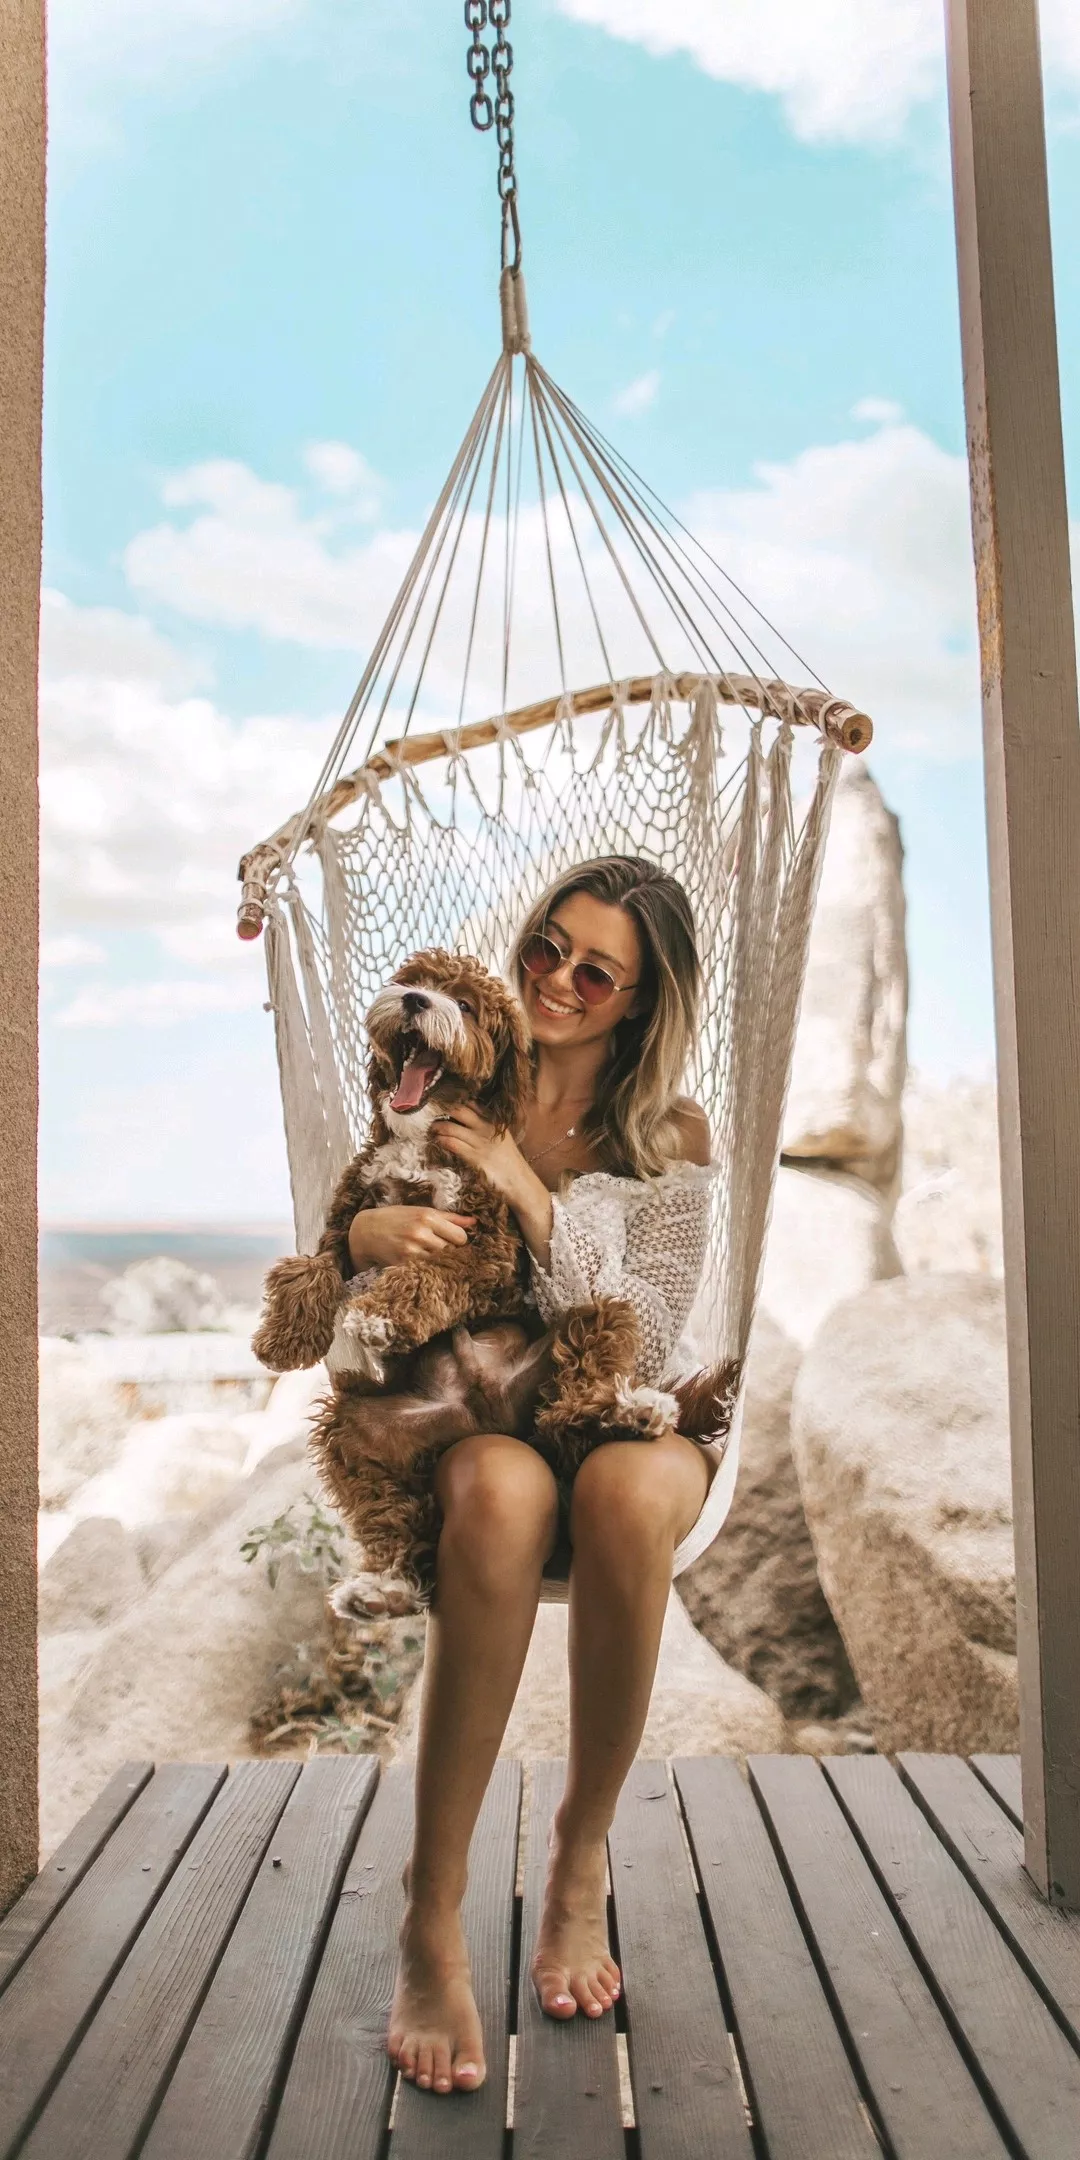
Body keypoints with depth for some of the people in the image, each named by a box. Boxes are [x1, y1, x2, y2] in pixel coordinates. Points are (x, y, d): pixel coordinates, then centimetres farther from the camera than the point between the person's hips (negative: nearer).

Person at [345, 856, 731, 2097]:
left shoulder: (671, 1138, 1)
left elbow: (648, 1342, -8)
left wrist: (536, 1201, -18)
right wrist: (363, 1237, -18)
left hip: (632, 1428, 0)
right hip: (467, 1425, 0)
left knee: (627, 1487, -37)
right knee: (500, 1490, -37)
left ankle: (581, 1859, -14)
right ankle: (431, 1924, -26)